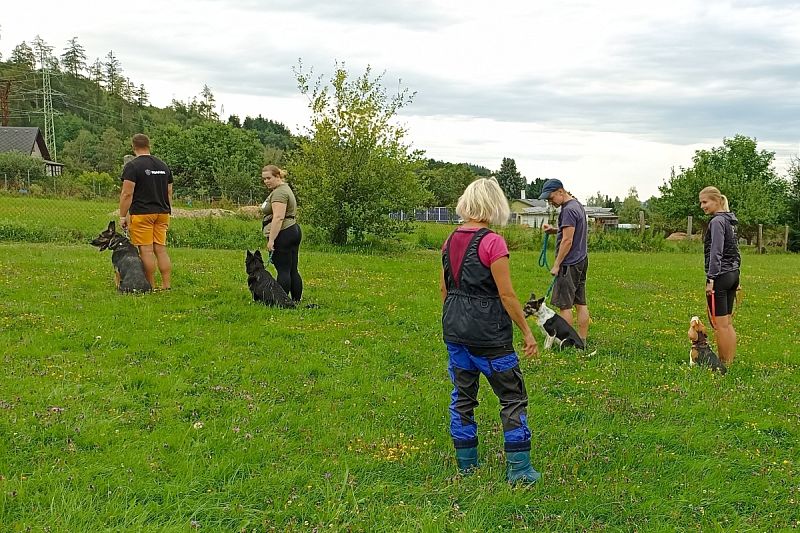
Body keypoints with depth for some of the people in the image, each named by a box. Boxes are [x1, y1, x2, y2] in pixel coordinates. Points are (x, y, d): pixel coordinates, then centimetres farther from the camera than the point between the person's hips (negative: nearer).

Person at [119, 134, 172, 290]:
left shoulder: (132, 166, -7)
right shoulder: (163, 165, 13)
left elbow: (127, 194, -12)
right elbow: (169, 193, 17)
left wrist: (122, 216, -6)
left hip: (141, 214, -6)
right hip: (162, 213, 6)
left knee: (146, 250, -3)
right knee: (161, 249, 7)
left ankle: (151, 287, -1)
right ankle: (167, 285, 5)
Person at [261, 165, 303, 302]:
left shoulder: (279, 193, -14)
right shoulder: (285, 188, 20)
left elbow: (278, 217, -23)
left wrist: (271, 239, -24)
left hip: (283, 234, -11)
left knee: (283, 270, -7)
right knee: (292, 270, 10)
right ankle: (297, 301, 12)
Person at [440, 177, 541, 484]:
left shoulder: (451, 240, 5)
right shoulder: (492, 242, -16)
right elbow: (506, 294, -17)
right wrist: (527, 332, -9)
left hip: (454, 328, 7)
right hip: (487, 331, -7)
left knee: (462, 395, 16)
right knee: (513, 396, 5)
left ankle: (466, 462, 23)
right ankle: (519, 469, 5)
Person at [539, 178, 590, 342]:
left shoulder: (568, 210, -18)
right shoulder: (577, 205, 14)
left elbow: (567, 240, -20)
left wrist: (556, 265, -15)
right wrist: (553, 230, 10)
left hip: (570, 264, -10)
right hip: (581, 261, 10)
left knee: (564, 304, -4)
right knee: (580, 303, 11)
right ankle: (582, 340, 14)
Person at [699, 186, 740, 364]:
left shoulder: (717, 221, -13)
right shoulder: (731, 221, 15)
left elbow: (716, 252, -19)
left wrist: (711, 278, -19)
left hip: (720, 277, -10)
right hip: (733, 274, 10)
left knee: (720, 324, -4)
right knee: (728, 323, 13)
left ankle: (724, 365, -1)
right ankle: (731, 361, 16)